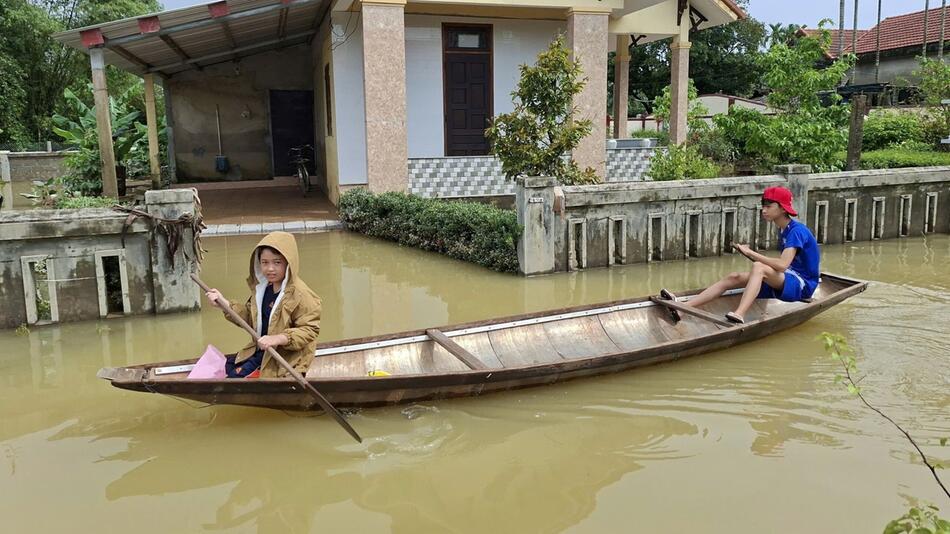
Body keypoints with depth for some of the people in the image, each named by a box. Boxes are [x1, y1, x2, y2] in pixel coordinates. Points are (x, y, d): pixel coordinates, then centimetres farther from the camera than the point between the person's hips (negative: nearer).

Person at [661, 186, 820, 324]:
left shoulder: (797, 230, -15)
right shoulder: (784, 231, 13)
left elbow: (782, 265, -28)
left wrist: (751, 253, -21)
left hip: (802, 284, -8)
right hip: (785, 281, 8)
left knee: (758, 267, -34)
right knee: (734, 278, -9)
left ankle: (739, 315, -53)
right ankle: (683, 306, -20)